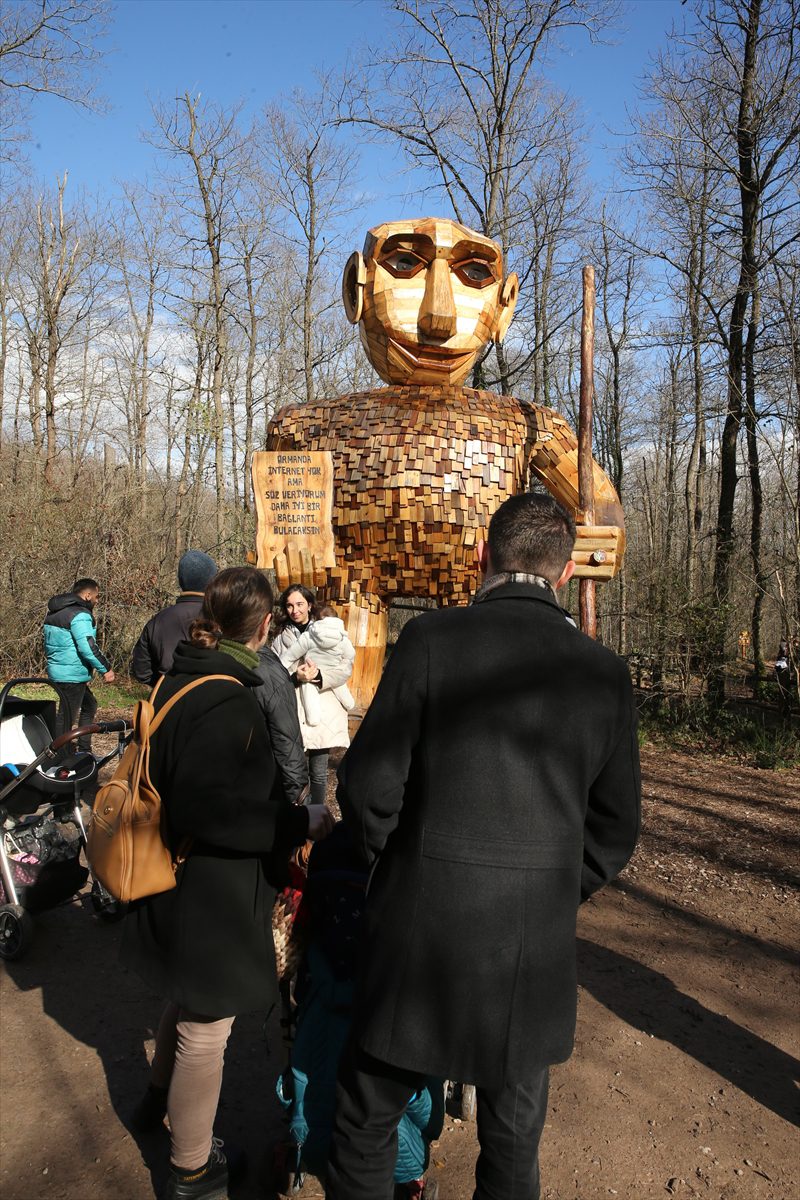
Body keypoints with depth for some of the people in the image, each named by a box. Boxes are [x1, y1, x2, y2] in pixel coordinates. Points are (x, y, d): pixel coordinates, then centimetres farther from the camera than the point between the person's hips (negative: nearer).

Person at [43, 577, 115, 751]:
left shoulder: (55, 611, 15)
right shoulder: (80, 614, -17)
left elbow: (50, 644, 24)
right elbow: (88, 647, -25)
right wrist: (106, 669, -16)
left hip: (57, 670, 10)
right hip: (72, 675, -10)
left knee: (89, 705, 22)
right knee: (67, 717, -4)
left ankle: (84, 750, 26)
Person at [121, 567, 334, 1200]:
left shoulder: (177, 681, 2)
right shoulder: (228, 703, -28)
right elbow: (208, 811, -32)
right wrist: (300, 821, -24)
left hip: (178, 882, 9)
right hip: (212, 894, -9)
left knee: (191, 998, 31)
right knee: (206, 1026, 11)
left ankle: (159, 1099, 55)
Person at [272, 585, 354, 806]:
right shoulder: (280, 637, 7)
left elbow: (346, 669, -5)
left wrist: (319, 675, -21)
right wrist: (295, 677, -20)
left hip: (322, 713, 0)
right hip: (291, 714, 1)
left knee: (318, 773, 8)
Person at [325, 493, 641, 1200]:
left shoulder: (430, 639, -12)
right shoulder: (604, 672, -4)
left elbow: (369, 784, -11)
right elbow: (616, 829, 3)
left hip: (420, 928, -2)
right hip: (537, 945, 3)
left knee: (368, 1115, 21)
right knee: (514, 1136, 24)